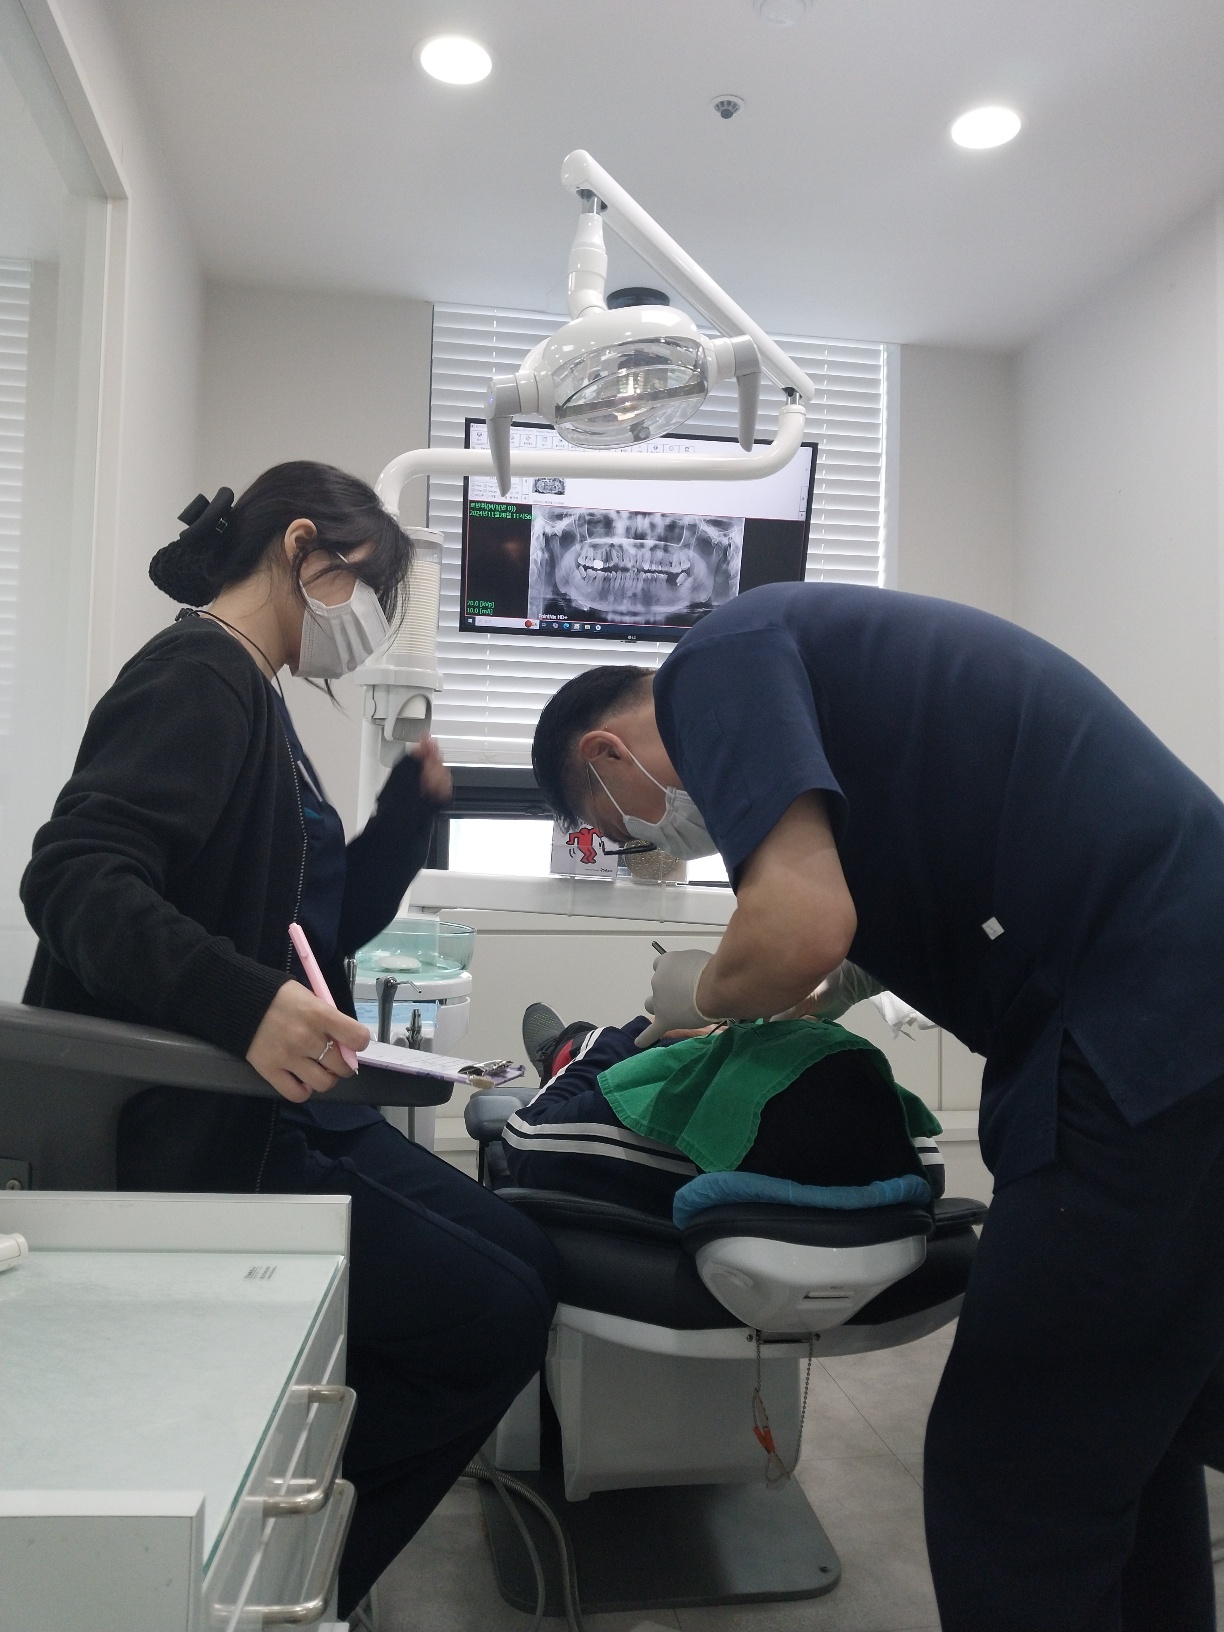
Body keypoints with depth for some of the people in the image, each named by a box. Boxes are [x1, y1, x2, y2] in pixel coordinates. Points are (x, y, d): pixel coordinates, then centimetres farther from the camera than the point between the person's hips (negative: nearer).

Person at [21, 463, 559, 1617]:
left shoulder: (253, 699, 16)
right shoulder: (197, 677, -14)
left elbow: (334, 922, 18)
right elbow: (74, 877, -28)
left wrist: (416, 792, 8)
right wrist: (244, 1004, -41)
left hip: (285, 1112, 10)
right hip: (201, 1135, -10)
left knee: (529, 1265, 8)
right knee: (495, 1316, -9)